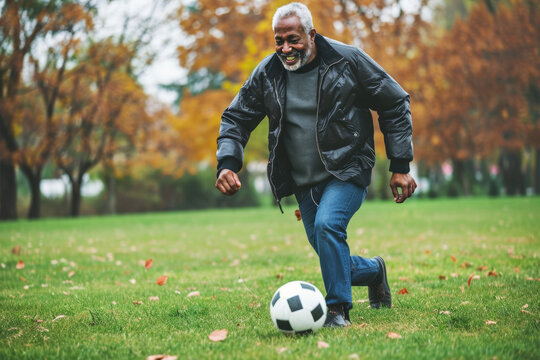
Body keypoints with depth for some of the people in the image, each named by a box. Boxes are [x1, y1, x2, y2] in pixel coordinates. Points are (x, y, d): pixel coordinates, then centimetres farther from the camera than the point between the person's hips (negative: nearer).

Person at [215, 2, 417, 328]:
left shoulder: (347, 60, -11)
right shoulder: (267, 73, -2)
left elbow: (395, 104, -4)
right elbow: (236, 117, 8)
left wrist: (400, 166, -7)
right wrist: (227, 163, -10)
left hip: (347, 170, -4)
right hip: (303, 181, 5)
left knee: (327, 224, -28)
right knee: (329, 253, 5)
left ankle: (339, 308, -12)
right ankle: (375, 271, 37)